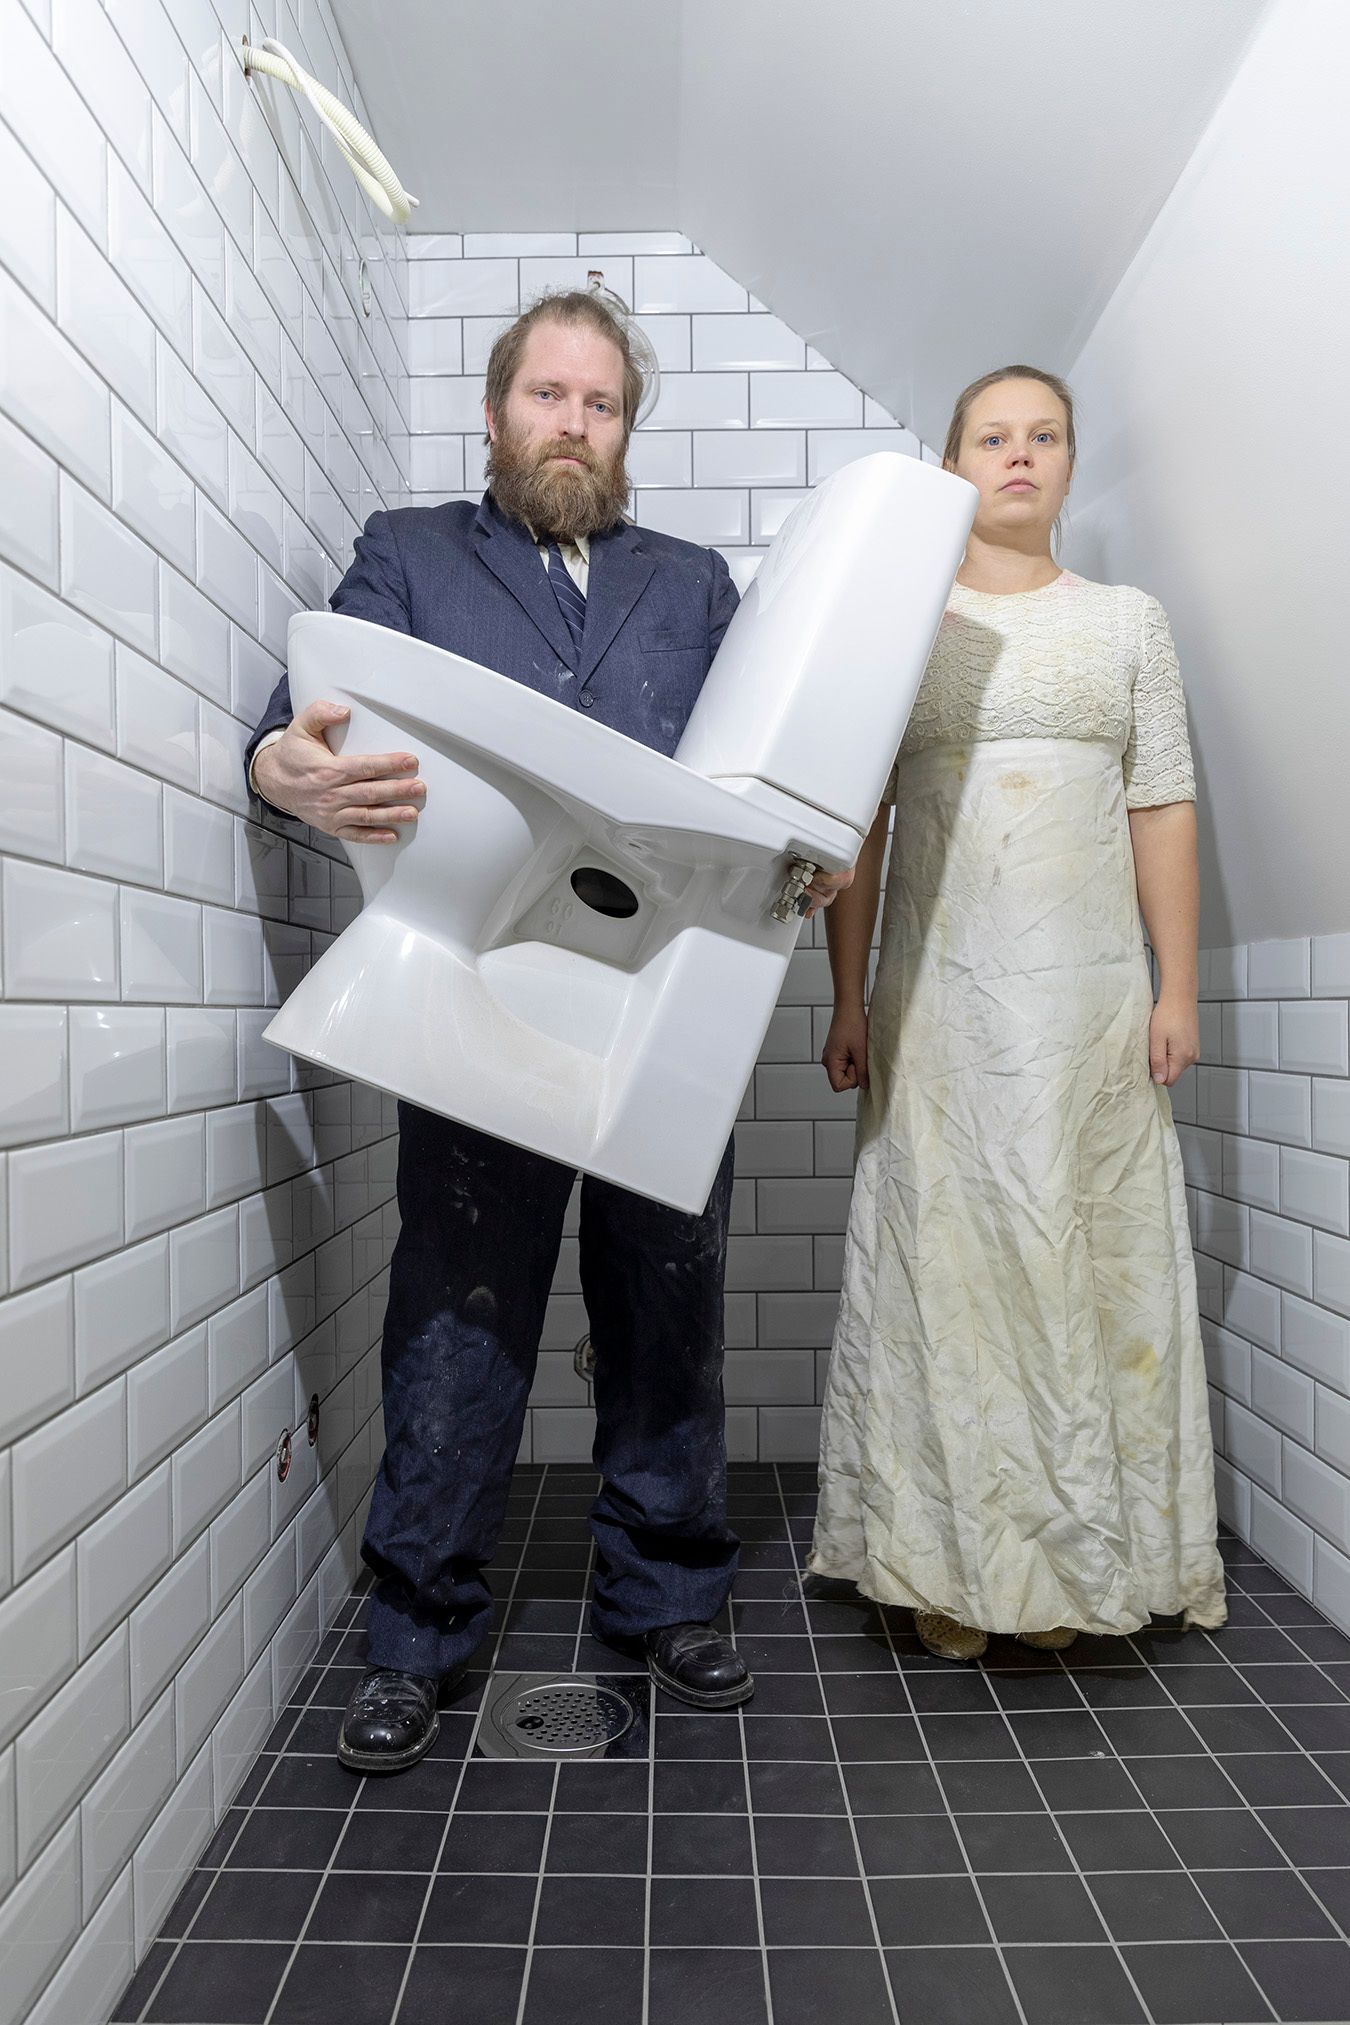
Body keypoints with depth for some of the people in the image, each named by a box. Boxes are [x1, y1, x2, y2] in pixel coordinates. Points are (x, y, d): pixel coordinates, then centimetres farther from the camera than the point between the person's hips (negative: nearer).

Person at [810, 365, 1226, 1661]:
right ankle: (949, 1566, 12)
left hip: (1092, 999, 2)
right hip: (936, 998, -1)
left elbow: (1163, 812, 9)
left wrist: (1177, 988, 3)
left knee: (1087, 1256, 4)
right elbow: (857, 826, 4)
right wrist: (848, 1002, -1)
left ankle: (1077, 1561, 19)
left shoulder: (1128, 622, 12)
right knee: (942, 1255, 0)